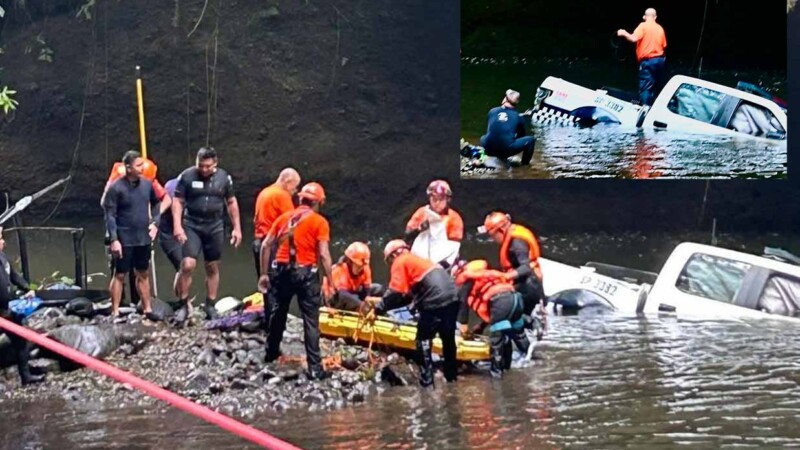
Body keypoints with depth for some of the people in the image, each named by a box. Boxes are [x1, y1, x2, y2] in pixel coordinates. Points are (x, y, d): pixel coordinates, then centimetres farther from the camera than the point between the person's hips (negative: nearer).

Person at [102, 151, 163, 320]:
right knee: (120, 275, 1)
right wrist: (114, 239, -17)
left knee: (143, 274, 14)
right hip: (124, 240, -5)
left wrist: (155, 222, 6)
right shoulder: (116, 188, -14)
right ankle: (115, 312, 5)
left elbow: (156, 203, 18)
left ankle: (147, 309, 23)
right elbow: (110, 215, -13)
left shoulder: (147, 184, 1)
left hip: (143, 238, 5)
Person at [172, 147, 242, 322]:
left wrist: (237, 228, 9)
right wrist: (177, 226, -13)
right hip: (191, 226, -3)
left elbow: (231, 203, 11)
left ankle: (210, 306, 18)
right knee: (187, 265, -13)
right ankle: (183, 305, -2)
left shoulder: (224, 178, 2)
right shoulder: (187, 176, -6)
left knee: (213, 268, 8)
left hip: (215, 227, 3)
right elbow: (177, 201, -3)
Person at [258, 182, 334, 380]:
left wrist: (264, 274, 15)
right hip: (305, 273, -4)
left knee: (277, 313, 22)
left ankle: (271, 353, 40)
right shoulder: (319, 222, -3)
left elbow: (266, 246, 8)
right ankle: (315, 368, -4)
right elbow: (323, 254, -10)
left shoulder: (284, 217, 11)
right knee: (311, 321, -1)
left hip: (281, 270, 4)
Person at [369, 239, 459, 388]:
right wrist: (385, 304, 26)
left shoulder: (400, 262, 5)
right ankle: (451, 375, 32)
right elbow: (409, 295, 29)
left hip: (435, 302, -8)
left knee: (423, 339, 4)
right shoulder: (417, 260, 31)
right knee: (448, 338, 22)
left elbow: (395, 292, -5)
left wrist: (379, 308, 5)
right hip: (452, 299, 8)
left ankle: (426, 380, 2)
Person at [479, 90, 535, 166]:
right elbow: (522, 136, 24)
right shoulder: (518, 117, 8)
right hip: (507, 150, -3)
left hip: (489, 150, 3)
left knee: (483, 138, 38)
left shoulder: (492, 111, 12)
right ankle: (525, 163, 20)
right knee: (531, 139, 14)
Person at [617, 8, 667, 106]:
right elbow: (664, 45, 12)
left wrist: (624, 33, -5)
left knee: (645, 88, -10)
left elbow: (634, 38, -21)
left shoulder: (643, 26, -8)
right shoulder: (660, 28, 9)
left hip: (648, 61, -6)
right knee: (656, 87, 16)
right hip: (660, 60, 6)